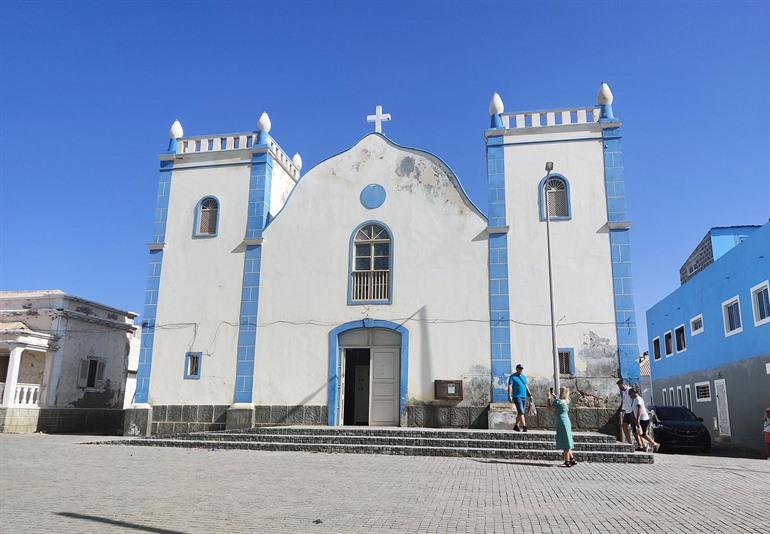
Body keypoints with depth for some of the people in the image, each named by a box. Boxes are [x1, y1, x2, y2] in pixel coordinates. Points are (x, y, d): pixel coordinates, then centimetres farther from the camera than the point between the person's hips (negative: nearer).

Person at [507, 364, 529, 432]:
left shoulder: (524, 377, 15)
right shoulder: (512, 377, -4)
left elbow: (526, 386, 20)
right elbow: (510, 386, -11)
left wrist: (530, 395, 13)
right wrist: (509, 396, -21)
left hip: (524, 397, 7)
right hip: (517, 396, -7)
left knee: (520, 412, 9)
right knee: (521, 412, -15)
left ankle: (516, 426, 18)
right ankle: (524, 427, -19)